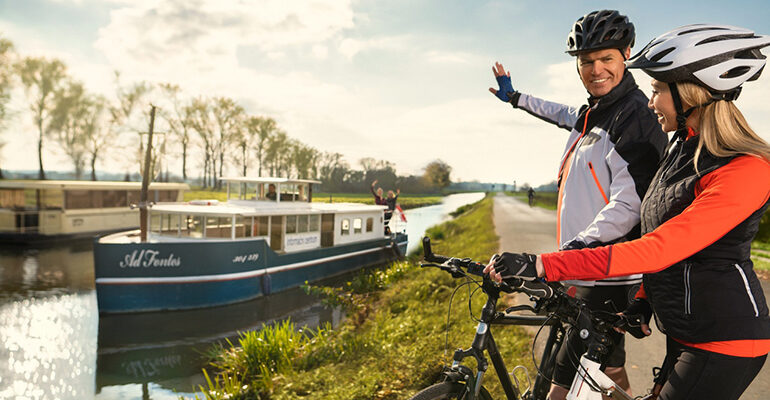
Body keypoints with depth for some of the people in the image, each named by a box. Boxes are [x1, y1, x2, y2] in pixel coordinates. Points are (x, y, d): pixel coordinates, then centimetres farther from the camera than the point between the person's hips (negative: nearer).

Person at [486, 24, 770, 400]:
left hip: (724, 342, -8)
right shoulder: (684, 149, 8)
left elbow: (657, 249, -32)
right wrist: (644, 299, 7)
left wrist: (540, 265, -37)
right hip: (686, 332, 9)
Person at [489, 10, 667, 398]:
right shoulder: (592, 112, 14)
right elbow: (565, 116, 39)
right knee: (606, 367, 23)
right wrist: (514, 96, 50)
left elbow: (629, 204, -23)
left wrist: (576, 247, -35)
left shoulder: (636, 115, -13)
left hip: (608, 278, -9)